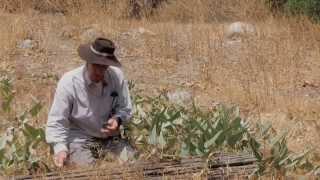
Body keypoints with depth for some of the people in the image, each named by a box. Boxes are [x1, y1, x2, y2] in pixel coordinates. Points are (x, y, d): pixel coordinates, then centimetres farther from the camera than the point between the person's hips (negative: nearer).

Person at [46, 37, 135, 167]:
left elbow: (125, 109, 4)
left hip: (110, 138, 4)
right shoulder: (69, 82, -18)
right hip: (79, 141, -4)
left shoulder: (117, 76, -10)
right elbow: (56, 122, -14)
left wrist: (117, 119, -18)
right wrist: (60, 149, -29)